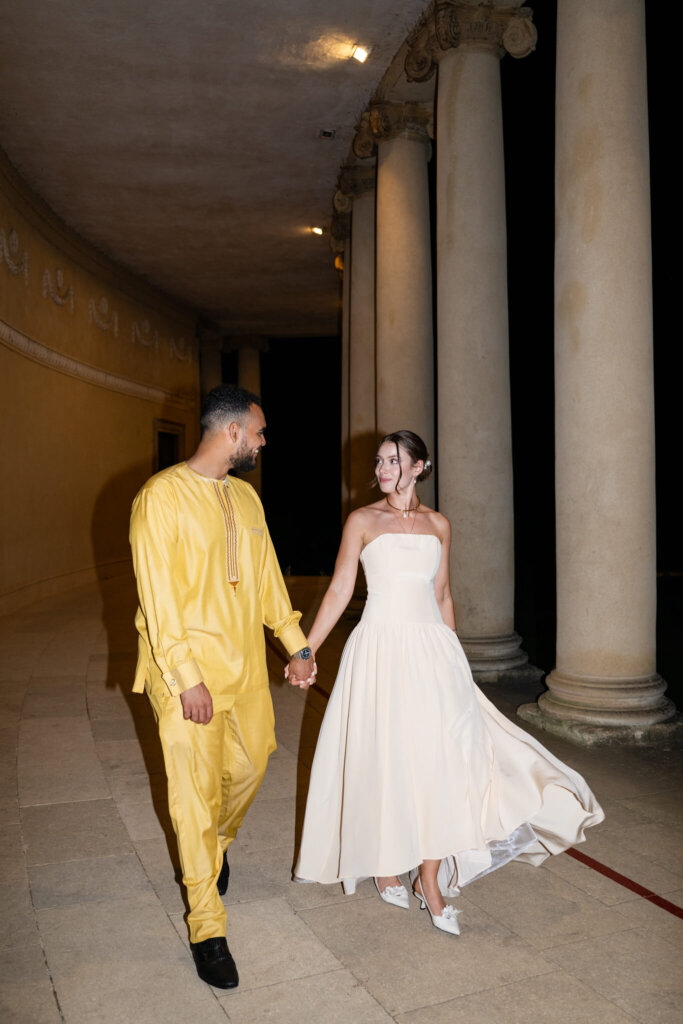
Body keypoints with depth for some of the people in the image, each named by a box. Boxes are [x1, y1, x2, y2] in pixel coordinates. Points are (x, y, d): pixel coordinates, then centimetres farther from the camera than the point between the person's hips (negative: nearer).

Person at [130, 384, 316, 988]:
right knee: (197, 791, 1)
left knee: (250, 763, 16)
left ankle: (216, 844, 47)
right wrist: (187, 678, -20)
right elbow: (158, 595, -17)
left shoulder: (246, 497, 9)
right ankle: (207, 928, 17)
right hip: (187, 671, -6)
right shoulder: (163, 496, -14)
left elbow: (266, 575, 14)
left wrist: (296, 643, 11)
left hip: (246, 663, 7)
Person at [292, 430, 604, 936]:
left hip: (433, 647, 3)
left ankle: (431, 882, 11)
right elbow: (340, 590, 0)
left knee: (438, 760, -2)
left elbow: (442, 595, 15)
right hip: (382, 647, -2)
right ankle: (385, 866, 26)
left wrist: (454, 659, 16)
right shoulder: (363, 521, 1)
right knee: (384, 760, 4)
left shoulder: (438, 524, 10)